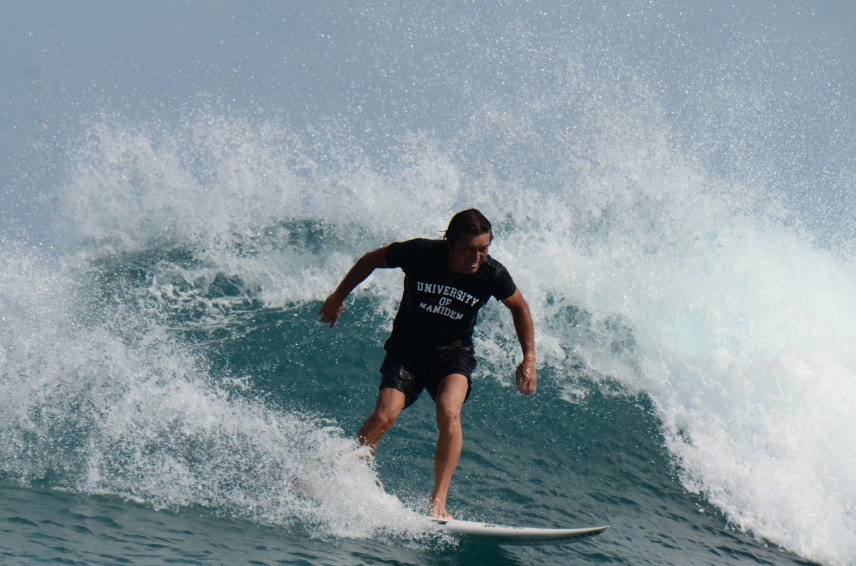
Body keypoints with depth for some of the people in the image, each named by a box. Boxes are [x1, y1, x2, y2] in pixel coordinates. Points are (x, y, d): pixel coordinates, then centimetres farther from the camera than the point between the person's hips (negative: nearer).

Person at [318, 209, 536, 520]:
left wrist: (529, 359, -1)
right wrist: (337, 298, 8)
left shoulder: (492, 274, -17)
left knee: (449, 413, -29)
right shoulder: (420, 253, -21)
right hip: (407, 347, 0)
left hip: (452, 353, 0)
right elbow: (371, 260, -2)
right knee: (385, 416, -22)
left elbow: (520, 308, 4)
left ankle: (438, 500, -21)